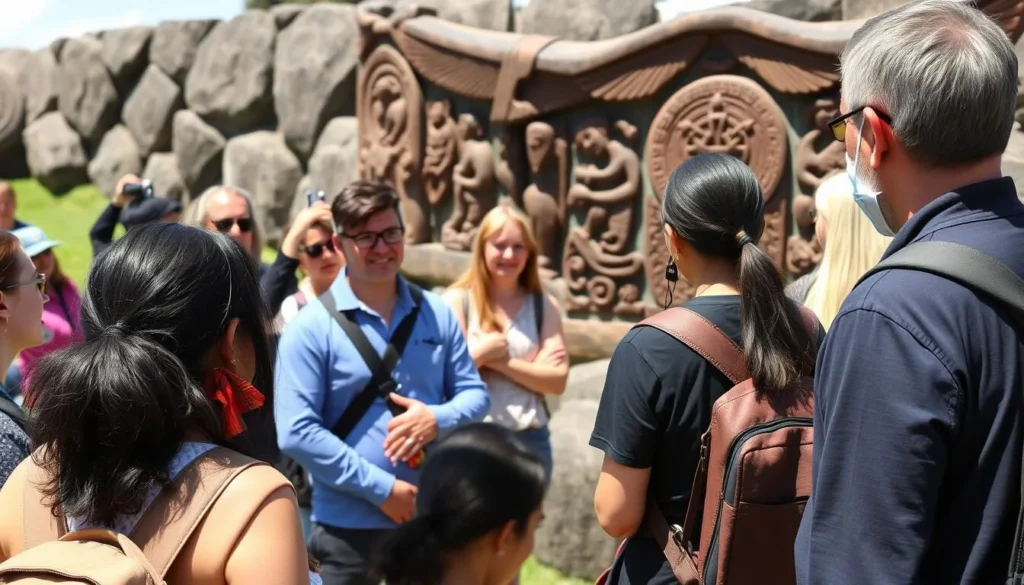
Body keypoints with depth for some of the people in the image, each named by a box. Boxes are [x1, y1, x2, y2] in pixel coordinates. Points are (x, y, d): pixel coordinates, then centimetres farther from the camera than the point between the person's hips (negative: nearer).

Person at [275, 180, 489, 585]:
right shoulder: (311, 328, -10)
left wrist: (438, 419, -15)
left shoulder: (437, 315, 3)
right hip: (349, 528, -4)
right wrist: (382, 489, -16)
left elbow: (475, 393, 8)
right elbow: (296, 433, -15)